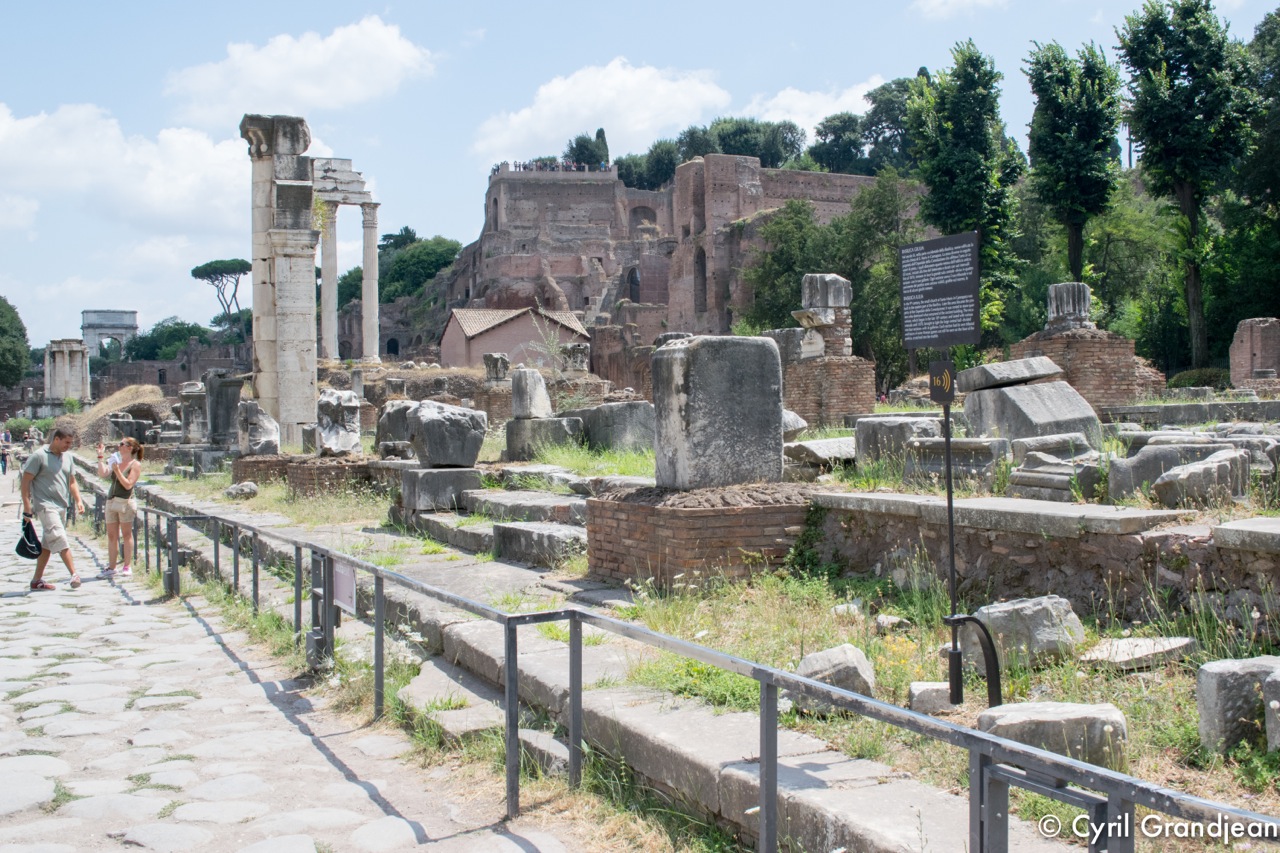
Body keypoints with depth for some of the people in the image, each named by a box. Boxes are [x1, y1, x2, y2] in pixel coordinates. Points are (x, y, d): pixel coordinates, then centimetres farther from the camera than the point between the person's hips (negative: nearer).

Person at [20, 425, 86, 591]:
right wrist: (27, 506, -13)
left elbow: (72, 482, 19)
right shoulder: (39, 456, -9)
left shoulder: (67, 457, 12)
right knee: (60, 540, -15)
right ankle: (74, 574, -15)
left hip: (62, 506, 7)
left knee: (48, 544, 11)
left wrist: (78, 500, 5)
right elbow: (25, 481, -9)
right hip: (46, 506, -7)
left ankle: (37, 580, 18)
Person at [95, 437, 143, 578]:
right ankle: (111, 567, 12)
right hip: (111, 501, 6)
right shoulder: (116, 461, 15)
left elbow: (128, 485, -11)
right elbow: (102, 473, 3)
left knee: (126, 534, -1)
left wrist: (117, 471, -17)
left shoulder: (135, 464, -3)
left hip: (126, 502, -6)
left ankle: (127, 567, 4)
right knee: (111, 535, 7)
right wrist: (100, 457, 4)